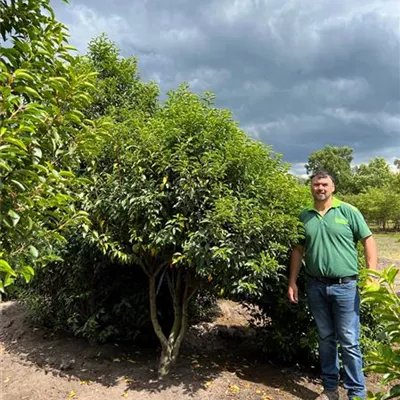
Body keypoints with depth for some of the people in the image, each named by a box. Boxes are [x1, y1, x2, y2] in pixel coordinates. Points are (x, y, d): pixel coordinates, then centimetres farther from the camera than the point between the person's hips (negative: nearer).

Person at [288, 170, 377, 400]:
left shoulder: (348, 211, -3)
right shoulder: (304, 216, 6)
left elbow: (368, 241, -3)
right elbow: (298, 251, 10)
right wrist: (293, 282, 8)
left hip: (345, 286, -3)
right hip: (315, 286, 3)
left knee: (349, 342, 3)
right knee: (326, 338, 16)